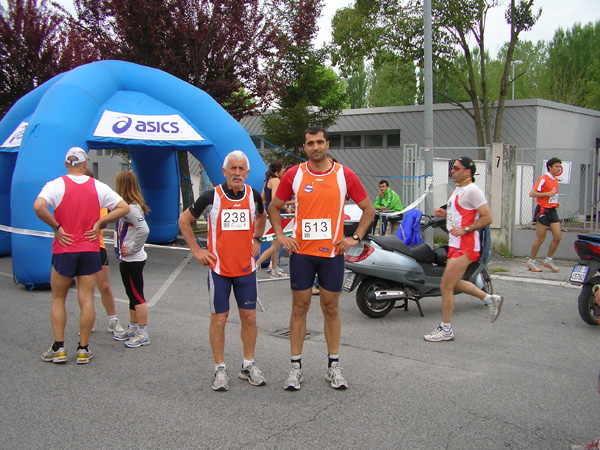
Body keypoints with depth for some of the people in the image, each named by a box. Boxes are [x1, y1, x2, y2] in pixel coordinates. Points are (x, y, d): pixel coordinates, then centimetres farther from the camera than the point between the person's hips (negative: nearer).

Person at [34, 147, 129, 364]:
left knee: (58, 299, 12)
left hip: (64, 249, -2)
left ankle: (58, 348, 10)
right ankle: (83, 349, 8)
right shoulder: (98, 187, 3)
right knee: (87, 299, 5)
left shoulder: (56, 185, -6)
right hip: (90, 250, 2)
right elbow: (124, 208, 1)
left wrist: (56, 226, -11)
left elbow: (38, 206, -24)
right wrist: (99, 223, 0)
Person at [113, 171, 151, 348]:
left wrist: (132, 249, -21)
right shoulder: (127, 206, 9)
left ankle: (143, 334, 8)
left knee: (137, 296, -1)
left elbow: (144, 230, -30)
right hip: (127, 260, 10)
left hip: (133, 260, -10)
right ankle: (133, 329, 31)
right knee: (133, 295, 18)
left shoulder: (131, 208, -20)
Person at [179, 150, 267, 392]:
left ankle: (248, 365, 23)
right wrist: (197, 250, -1)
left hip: (246, 268, 3)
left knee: (249, 317, 7)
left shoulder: (253, 195, 1)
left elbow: (261, 217, 25)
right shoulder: (212, 196, -8)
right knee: (219, 319, 2)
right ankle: (220, 369, 15)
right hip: (219, 268, -3)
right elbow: (184, 220, 4)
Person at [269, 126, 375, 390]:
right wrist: (280, 236, 1)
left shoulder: (344, 175, 0)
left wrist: (355, 238, 0)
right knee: (299, 308, 5)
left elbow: (368, 209, 9)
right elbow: (274, 207, 13)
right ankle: (296, 367, 14)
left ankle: (334, 366, 19)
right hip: (301, 252, 0)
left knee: (331, 309, 8)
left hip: (333, 252, 0)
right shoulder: (294, 175, 1)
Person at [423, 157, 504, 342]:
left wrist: (465, 229, -23)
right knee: (454, 283, 19)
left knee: (446, 286, -6)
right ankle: (490, 299, 30)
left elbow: (487, 218, -18)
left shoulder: (472, 190, -15)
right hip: (455, 244, 11)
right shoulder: (458, 189, 14)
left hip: (464, 246, -11)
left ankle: (445, 330, 6)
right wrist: (445, 213, 10)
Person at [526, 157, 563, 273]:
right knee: (540, 239, -2)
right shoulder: (543, 179, -12)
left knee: (558, 237, 0)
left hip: (552, 211, 8)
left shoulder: (555, 180, 14)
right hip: (543, 210, -8)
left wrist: (556, 202, 10)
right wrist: (548, 194, -22)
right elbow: (532, 193, -19)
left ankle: (548, 260, 14)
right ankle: (531, 261, 12)